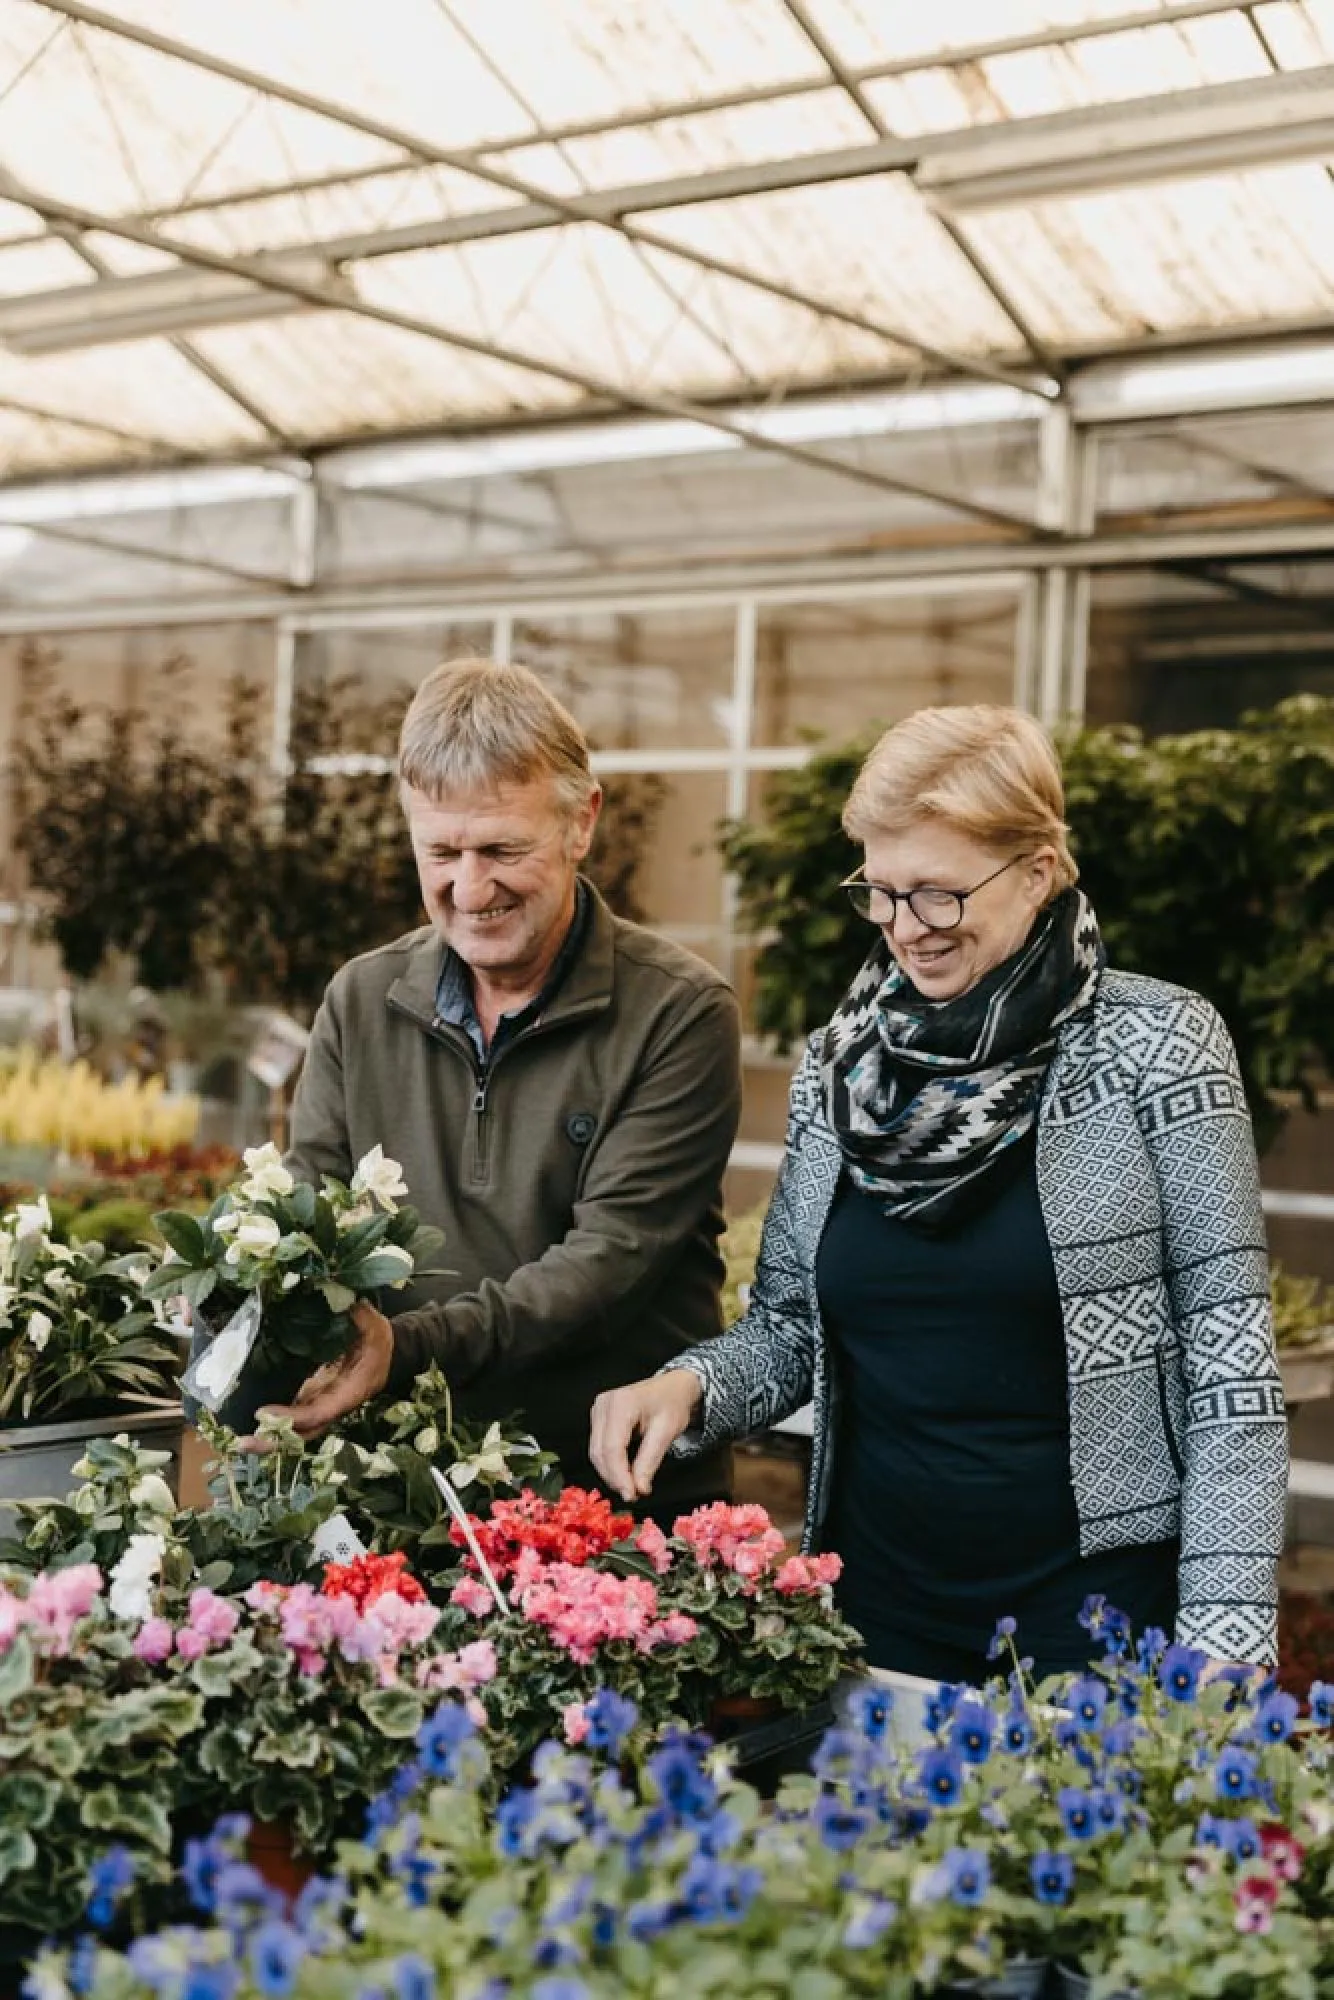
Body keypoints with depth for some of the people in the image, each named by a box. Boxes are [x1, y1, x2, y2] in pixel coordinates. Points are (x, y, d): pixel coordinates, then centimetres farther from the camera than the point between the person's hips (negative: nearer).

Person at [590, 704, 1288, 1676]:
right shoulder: (834, 1065, 3)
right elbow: (787, 1328, 10)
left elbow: (1232, 1352, -10)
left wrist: (1226, 1630, -16)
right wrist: (690, 1387, -11)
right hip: (877, 1591, 4)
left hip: (1095, 1596, -4)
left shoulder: (1154, 1044, -9)